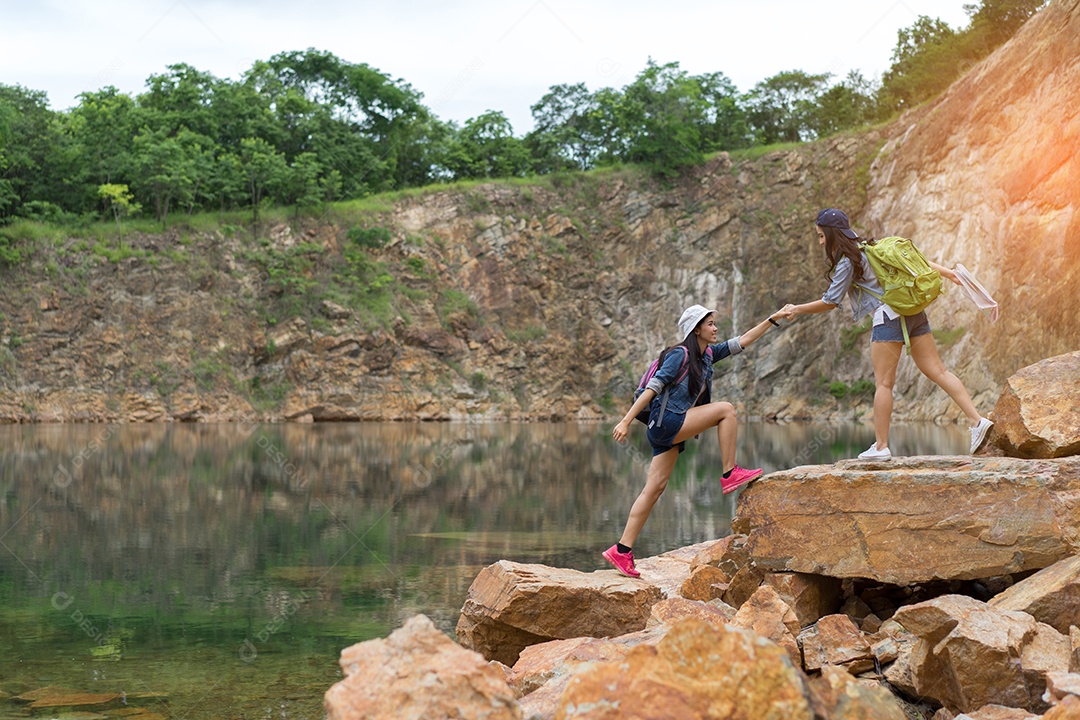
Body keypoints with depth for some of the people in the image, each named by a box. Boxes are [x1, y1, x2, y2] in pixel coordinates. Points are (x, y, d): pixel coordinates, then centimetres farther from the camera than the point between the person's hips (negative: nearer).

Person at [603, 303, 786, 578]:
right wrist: (626, 421, -21)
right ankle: (730, 474, -6)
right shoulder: (680, 355, -11)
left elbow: (740, 343, 23)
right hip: (665, 420, -8)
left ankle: (621, 550, 1)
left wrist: (771, 321, 21)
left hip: (673, 431, 8)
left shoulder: (708, 353, 15)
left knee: (655, 489, 2)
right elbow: (652, 388, -16)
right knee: (726, 409, -10)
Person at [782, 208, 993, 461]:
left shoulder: (847, 262, -7)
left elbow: (830, 302, -3)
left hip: (888, 317, -8)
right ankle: (977, 420, -2)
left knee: (883, 383, -3)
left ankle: (880, 446, -2)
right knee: (938, 371, 6)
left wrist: (797, 310, 8)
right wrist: (946, 272, 18)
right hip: (913, 311, 8)